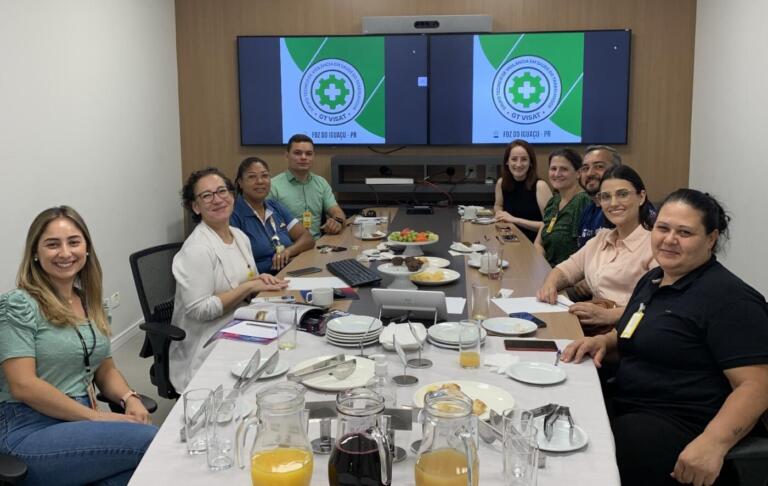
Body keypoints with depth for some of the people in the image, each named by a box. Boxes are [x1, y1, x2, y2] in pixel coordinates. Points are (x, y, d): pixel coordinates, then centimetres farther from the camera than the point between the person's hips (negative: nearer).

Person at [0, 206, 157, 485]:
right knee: (152, 441, -25)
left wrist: (130, 399, -5)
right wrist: (96, 417, -17)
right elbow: (23, 385, -15)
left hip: (80, 426, 6)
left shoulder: (91, 305, 13)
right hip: (31, 433, -6)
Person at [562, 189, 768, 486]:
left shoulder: (729, 298, -13)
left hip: (681, 428, -8)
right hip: (629, 410, 9)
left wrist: (713, 442, -34)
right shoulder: (652, 280, 14)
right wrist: (604, 341, 7)